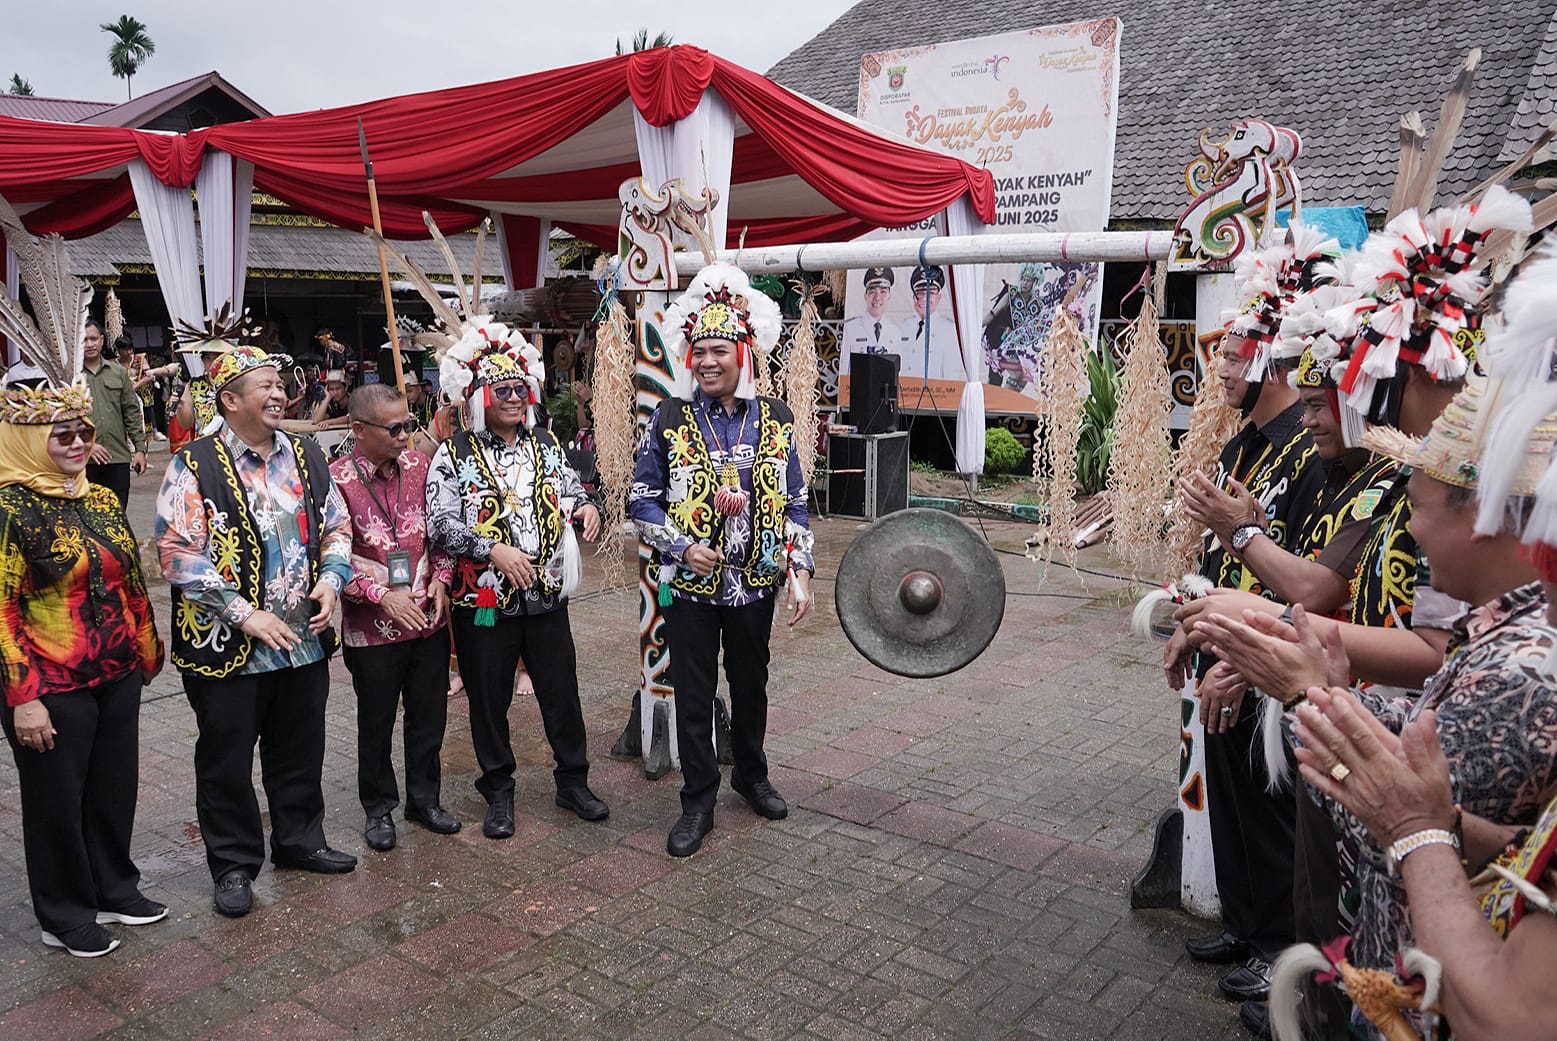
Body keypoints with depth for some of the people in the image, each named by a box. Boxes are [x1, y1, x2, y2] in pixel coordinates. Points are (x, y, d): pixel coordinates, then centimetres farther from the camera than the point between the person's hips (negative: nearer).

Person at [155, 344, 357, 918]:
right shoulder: (194, 465, -10)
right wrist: (244, 614, -20)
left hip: (304, 640, 5)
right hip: (226, 648, -5)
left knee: (301, 751, 17)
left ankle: (299, 840, 37)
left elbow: (337, 527, 14)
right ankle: (233, 864, 26)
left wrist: (331, 581, -5)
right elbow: (178, 552, -16)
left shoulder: (306, 456, 7)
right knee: (227, 759, 9)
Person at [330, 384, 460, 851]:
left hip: (429, 618, 4)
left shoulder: (419, 465, 1)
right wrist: (382, 595, -18)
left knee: (429, 715, 14)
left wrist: (440, 577, -4)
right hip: (372, 628, -4)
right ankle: (379, 808, 30)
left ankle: (424, 798, 33)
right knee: (376, 723, 12)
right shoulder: (335, 480, -12)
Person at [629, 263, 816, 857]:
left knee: (751, 685, 17)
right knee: (693, 694, 5)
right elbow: (641, 501, -3)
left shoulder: (775, 419, 2)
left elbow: (795, 503, 6)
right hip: (691, 585, -2)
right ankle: (698, 803, 20)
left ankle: (751, 775, 39)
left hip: (756, 584, 2)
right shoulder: (669, 419, -5)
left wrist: (800, 570, -2)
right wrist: (683, 547, -17)